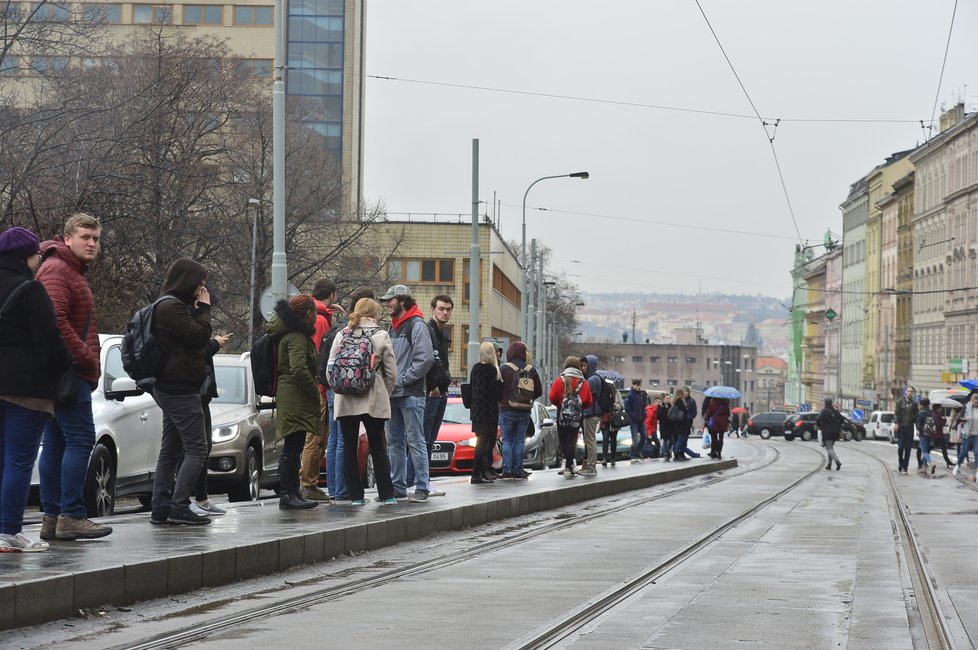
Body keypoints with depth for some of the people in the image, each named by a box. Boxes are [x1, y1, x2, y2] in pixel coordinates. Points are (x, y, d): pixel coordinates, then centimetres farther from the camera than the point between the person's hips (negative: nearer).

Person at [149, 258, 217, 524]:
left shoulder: (168, 306, 20)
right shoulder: (172, 306, -14)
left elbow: (196, 339, 23)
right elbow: (199, 335, -17)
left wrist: (199, 309, 12)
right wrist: (204, 308, -7)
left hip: (168, 388, 11)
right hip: (180, 387, -11)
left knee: (170, 450, 10)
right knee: (196, 449, -11)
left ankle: (160, 508, 10)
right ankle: (179, 507, -16)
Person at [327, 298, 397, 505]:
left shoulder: (341, 335, 4)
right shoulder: (381, 336, -2)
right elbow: (391, 373, 0)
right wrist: (385, 394, 13)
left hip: (345, 400, 2)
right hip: (373, 399, -2)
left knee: (349, 447, 6)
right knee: (377, 447, 5)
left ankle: (356, 495, 6)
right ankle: (386, 495, 4)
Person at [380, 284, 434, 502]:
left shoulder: (416, 325, -8)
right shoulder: (394, 327, 18)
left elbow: (425, 359, -17)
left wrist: (401, 381, -16)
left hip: (411, 394, -9)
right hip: (393, 394, 9)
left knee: (415, 441, -6)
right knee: (394, 442, 10)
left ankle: (422, 487, -4)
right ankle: (398, 488, 15)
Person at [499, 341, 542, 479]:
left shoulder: (503, 369, -8)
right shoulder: (531, 370, 2)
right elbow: (538, 391, 8)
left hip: (507, 410, -2)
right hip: (524, 411, 2)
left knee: (507, 441, 3)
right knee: (520, 441, 8)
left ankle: (507, 469, -5)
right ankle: (518, 470, 4)